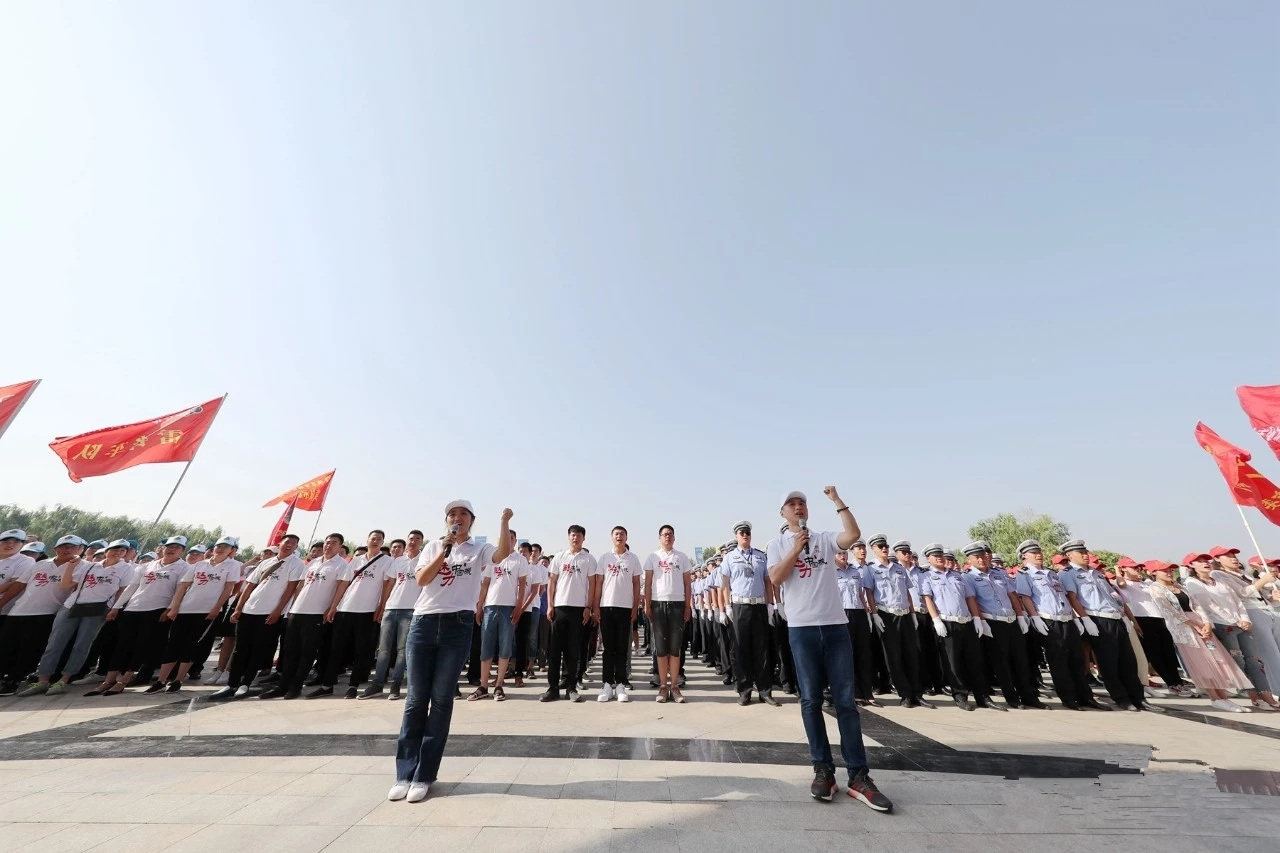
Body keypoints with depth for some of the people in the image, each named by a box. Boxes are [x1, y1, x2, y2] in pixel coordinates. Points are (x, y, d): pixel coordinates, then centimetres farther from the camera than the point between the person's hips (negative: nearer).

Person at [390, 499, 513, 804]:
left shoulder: (479, 549, 3)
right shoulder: (433, 547, 12)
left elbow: (504, 553, -17)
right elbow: (421, 580, -1)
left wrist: (504, 522, -27)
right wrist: (444, 551, -10)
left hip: (457, 626, -2)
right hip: (424, 623, 2)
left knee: (442, 700, 4)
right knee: (416, 699, 7)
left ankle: (424, 775, 16)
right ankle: (404, 773, 19)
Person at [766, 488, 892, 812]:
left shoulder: (825, 540, 8)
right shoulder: (777, 544, 4)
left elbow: (853, 534, -13)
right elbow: (775, 578, -10)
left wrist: (837, 500, -11)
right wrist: (797, 548, -13)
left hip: (836, 625, 1)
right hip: (802, 628, -1)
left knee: (846, 701, 5)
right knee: (811, 701, 6)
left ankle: (858, 776, 13)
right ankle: (823, 770, 18)